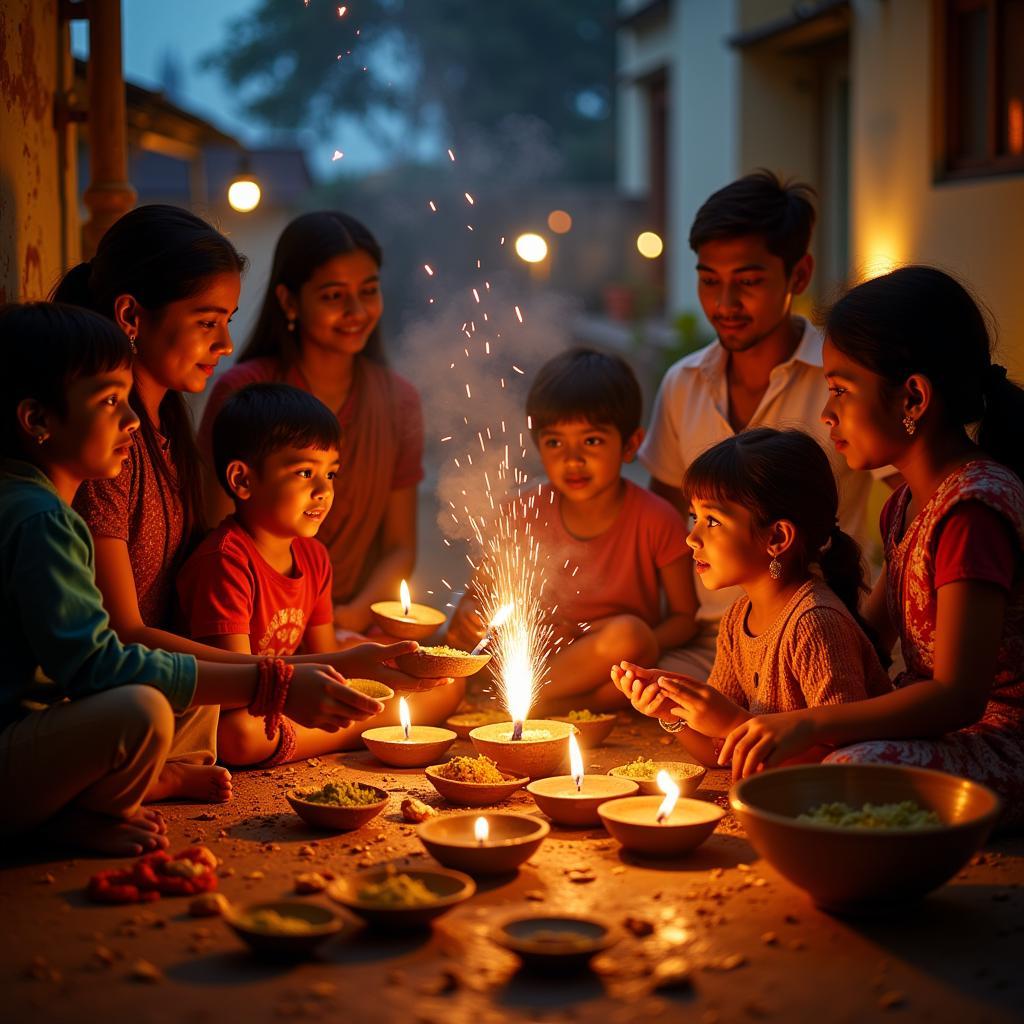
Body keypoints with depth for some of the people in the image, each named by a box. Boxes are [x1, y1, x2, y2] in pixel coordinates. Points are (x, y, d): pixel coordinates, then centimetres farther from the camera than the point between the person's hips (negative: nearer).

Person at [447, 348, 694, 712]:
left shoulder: (656, 521, -9)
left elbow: (684, 617, -3)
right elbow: (479, 594, 6)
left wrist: (633, 650, -23)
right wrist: (468, 615, -20)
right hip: (538, 653, 2)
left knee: (628, 633, -35)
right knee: (460, 634, -18)